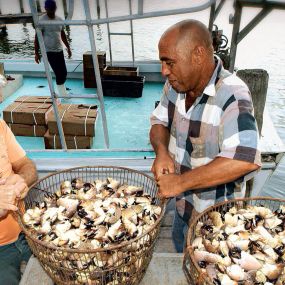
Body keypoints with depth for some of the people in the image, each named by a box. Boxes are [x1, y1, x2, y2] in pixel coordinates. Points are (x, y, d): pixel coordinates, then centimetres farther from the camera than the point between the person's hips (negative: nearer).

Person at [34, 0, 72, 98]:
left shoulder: (59, 19, 8)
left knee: (64, 73, 7)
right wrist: (36, 53, -13)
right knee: (59, 74, -9)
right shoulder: (41, 20, -10)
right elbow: (37, 37, -10)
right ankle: (63, 95, 2)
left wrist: (68, 47, 19)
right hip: (49, 51, -6)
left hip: (59, 50, 6)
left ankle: (62, 93, 25)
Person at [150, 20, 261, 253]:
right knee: (182, 260, 31)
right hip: (182, 206, 7)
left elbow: (245, 160, -41)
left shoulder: (232, 95, -30)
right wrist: (161, 151, -18)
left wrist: (180, 182, -34)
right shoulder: (177, 84, -8)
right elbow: (159, 122, 4)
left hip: (214, 217, -6)